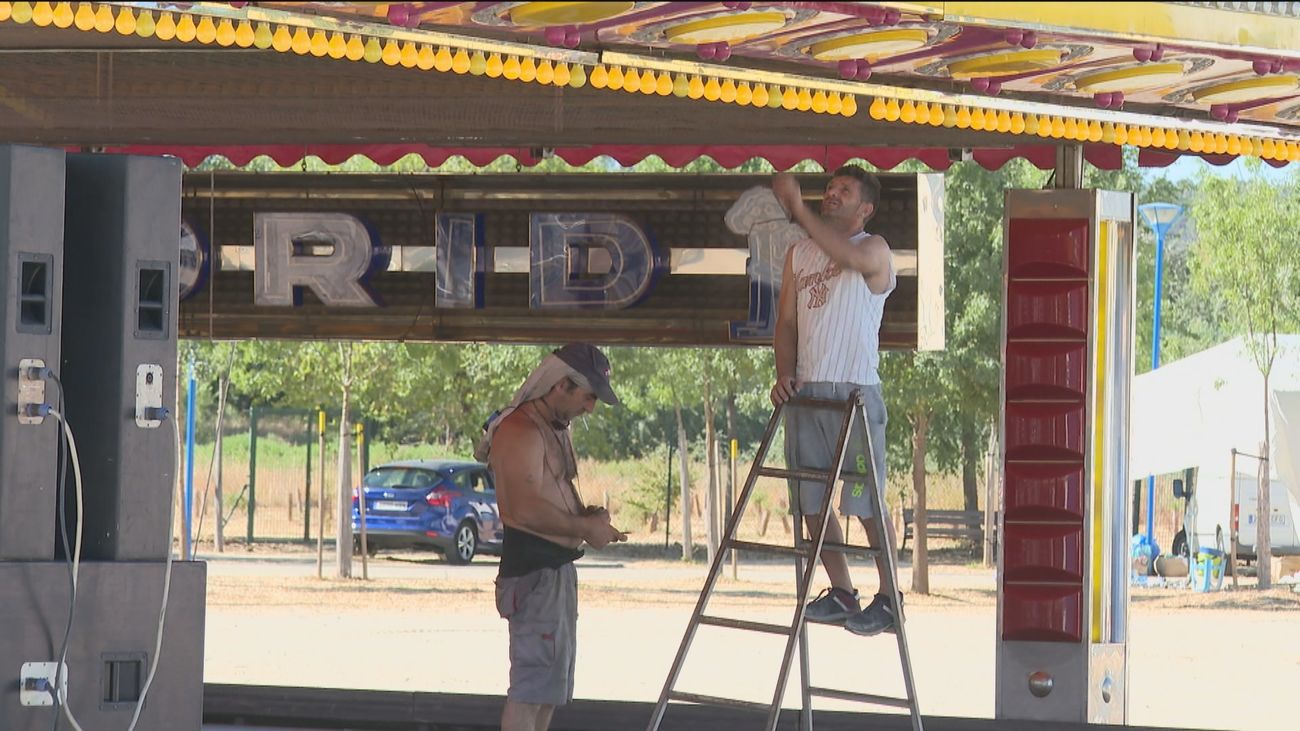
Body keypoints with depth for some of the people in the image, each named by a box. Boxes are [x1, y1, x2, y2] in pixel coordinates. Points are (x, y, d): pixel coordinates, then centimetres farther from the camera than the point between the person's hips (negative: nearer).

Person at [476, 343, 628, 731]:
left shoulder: (556, 430, 17)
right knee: (532, 684, -13)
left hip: (557, 565, 11)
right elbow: (527, 509, -26)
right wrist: (585, 529, -16)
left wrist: (585, 514, 9)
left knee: (552, 684, 15)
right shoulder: (520, 431, -16)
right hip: (533, 569, -11)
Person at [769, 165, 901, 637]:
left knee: (867, 502, -6)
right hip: (805, 391, 6)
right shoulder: (799, 253, 17)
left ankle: (888, 599, 0)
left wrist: (798, 209, -23)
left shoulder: (873, 251, -1)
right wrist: (784, 374, 3)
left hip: (855, 391, -6)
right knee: (811, 501, 6)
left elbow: (847, 254, -26)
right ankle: (841, 594, 16)